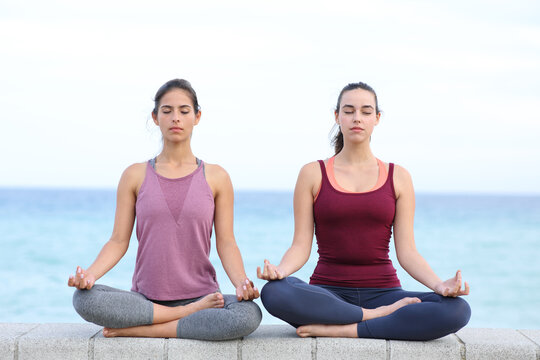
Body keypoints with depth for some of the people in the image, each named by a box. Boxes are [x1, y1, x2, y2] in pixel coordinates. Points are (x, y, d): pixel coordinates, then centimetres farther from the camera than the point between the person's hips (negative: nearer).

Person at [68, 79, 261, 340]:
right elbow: (119, 241, 4)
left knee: (249, 315, -33)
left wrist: (241, 282, -18)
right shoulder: (135, 176, 8)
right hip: (145, 298, 1)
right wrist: (90, 274, -16)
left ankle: (136, 330, -20)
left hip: (201, 295, 0)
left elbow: (226, 243, 2)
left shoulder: (215, 177, 6)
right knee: (83, 299, -30)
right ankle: (192, 313, -17)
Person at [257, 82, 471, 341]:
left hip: (383, 292, 1)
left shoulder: (398, 177, 9)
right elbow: (301, 246, 0)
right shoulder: (313, 174, 7)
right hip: (327, 294, -1)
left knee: (457, 310, -28)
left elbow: (406, 251, 3)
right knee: (274, 293, -35)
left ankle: (343, 330, -24)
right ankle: (377, 317, -20)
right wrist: (279, 270, -23)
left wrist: (438, 285, -16)